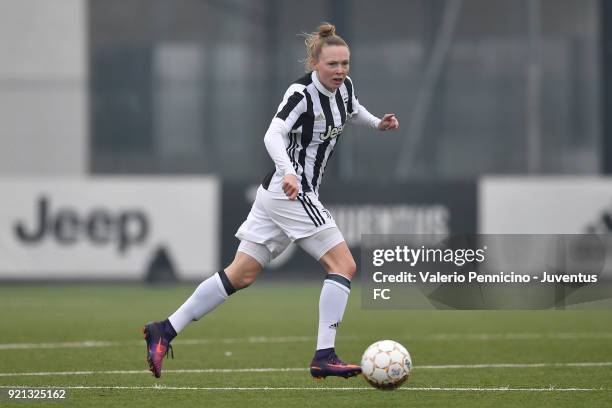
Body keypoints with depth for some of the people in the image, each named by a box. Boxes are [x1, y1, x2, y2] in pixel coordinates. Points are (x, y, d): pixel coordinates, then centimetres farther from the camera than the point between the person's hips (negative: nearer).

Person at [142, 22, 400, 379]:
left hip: (277, 194, 9)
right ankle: (324, 356, -13)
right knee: (344, 264, -11)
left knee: (242, 275, 9)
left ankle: (165, 331, 9)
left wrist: (377, 123, 16)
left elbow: (352, 110, 34)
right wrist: (288, 173, -47)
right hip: (292, 193, -9)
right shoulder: (302, 92, -17)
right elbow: (273, 135, -31)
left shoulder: (344, 88, 9)